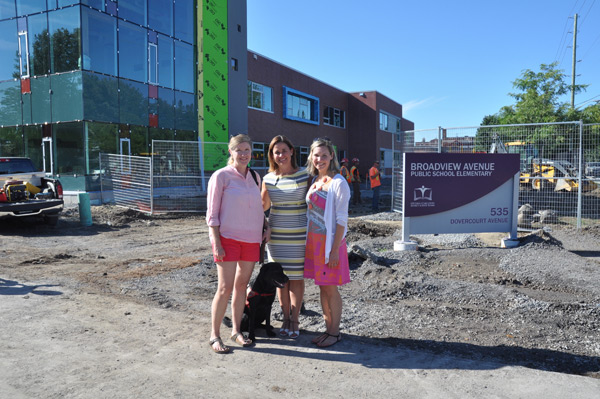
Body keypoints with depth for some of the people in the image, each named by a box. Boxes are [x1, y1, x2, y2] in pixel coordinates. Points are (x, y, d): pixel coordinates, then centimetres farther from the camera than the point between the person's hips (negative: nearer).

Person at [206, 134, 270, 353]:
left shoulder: (255, 177, 11)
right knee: (225, 288, -5)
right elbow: (212, 213, -7)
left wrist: (266, 226, 9)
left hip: (251, 239, 5)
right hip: (228, 238, -5)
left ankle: (236, 331, 24)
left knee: (242, 285, 11)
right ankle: (214, 335, 10)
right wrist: (216, 243, -13)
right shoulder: (221, 176, -6)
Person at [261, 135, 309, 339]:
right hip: (276, 234, 3)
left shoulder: (305, 175, -4)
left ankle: (295, 319, 19)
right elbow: (263, 205, 16)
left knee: (296, 277, 5)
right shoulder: (268, 178, 3)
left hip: (299, 234, -2)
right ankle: (286, 318, 24)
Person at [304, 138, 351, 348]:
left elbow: (341, 220, -14)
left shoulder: (338, 183, -12)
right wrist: (309, 242, 11)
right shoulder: (314, 181, 9)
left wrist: (335, 249, -17)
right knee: (322, 288, 13)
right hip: (313, 241, 7)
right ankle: (328, 329, 26)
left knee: (330, 289, 3)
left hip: (330, 241, -7)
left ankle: (335, 333, 18)